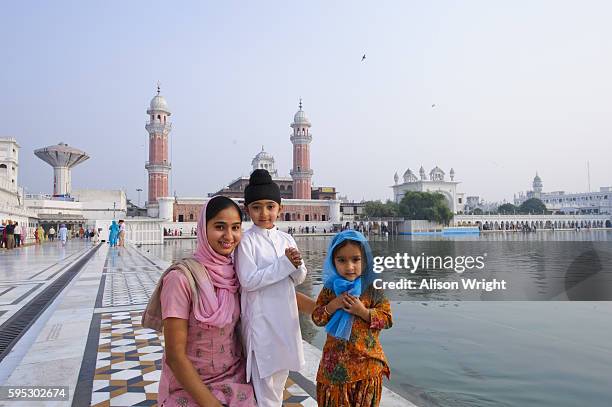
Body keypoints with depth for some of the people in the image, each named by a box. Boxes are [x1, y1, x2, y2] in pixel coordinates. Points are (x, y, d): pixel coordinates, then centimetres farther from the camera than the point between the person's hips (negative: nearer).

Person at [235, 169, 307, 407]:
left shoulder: (286, 239, 5)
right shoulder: (246, 240, -11)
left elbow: (299, 279, 8)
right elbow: (248, 281, -19)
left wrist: (297, 265, -14)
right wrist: (285, 263, -20)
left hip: (286, 317, 6)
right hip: (261, 319, -6)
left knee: (281, 372, 20)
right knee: (264, 379, 3)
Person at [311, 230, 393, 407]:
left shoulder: (373, 288, -10)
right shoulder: (330, 288, -3)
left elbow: (387, 319, -8)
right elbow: (316, 318, 1)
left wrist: (362, 311, -22)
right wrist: (332, 305, -17)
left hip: (366, 363, -2)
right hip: (335, 363, 2)